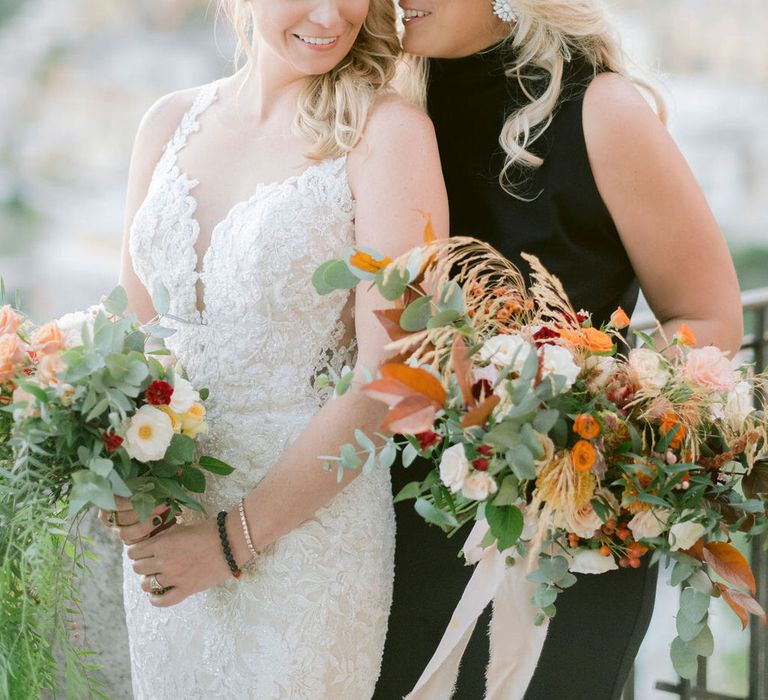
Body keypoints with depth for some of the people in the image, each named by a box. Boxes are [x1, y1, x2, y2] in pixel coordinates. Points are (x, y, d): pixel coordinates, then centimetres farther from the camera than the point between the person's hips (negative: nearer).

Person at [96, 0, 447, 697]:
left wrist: (237, 537, -14)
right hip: (163, 525, 5)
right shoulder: (171, 122, 4)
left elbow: (388, 376, -16)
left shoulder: (386, 129, -12)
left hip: (309, 528, -5)